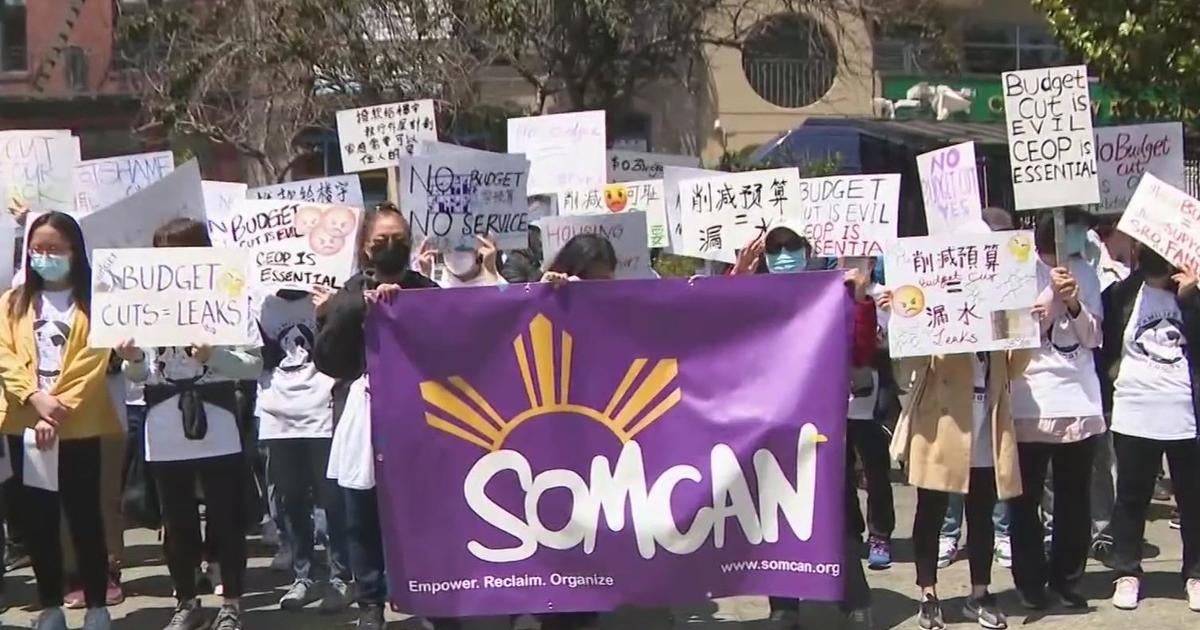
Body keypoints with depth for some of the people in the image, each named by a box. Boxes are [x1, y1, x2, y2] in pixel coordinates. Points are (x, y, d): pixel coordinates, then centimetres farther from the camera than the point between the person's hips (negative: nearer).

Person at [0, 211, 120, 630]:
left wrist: (58, 413, -17)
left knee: (85, 517, 0)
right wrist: (36, 398, -16)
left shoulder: (94, 302, 1)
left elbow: (93, 363, -8)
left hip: (79, 426, -3)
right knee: (36, 520, 7)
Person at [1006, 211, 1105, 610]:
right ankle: (1030, 580, 16)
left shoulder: (1086, 274, 11)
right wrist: (1052, 292, -15)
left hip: (1081, 400, 4)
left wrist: (1075, 305, -9)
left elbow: (1093, 338, 8)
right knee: (1026, 498, 4)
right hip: (1031, 401, -3)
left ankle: (1067, 577, 23)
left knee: (1075, 499, 9)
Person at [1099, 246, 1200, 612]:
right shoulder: (1121, 293, 3)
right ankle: (1127, 572, 17)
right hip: (1134, 414, 0)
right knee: (1131, 498, 8)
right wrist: (1112, 379, 2)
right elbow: (1102, 346, 11)